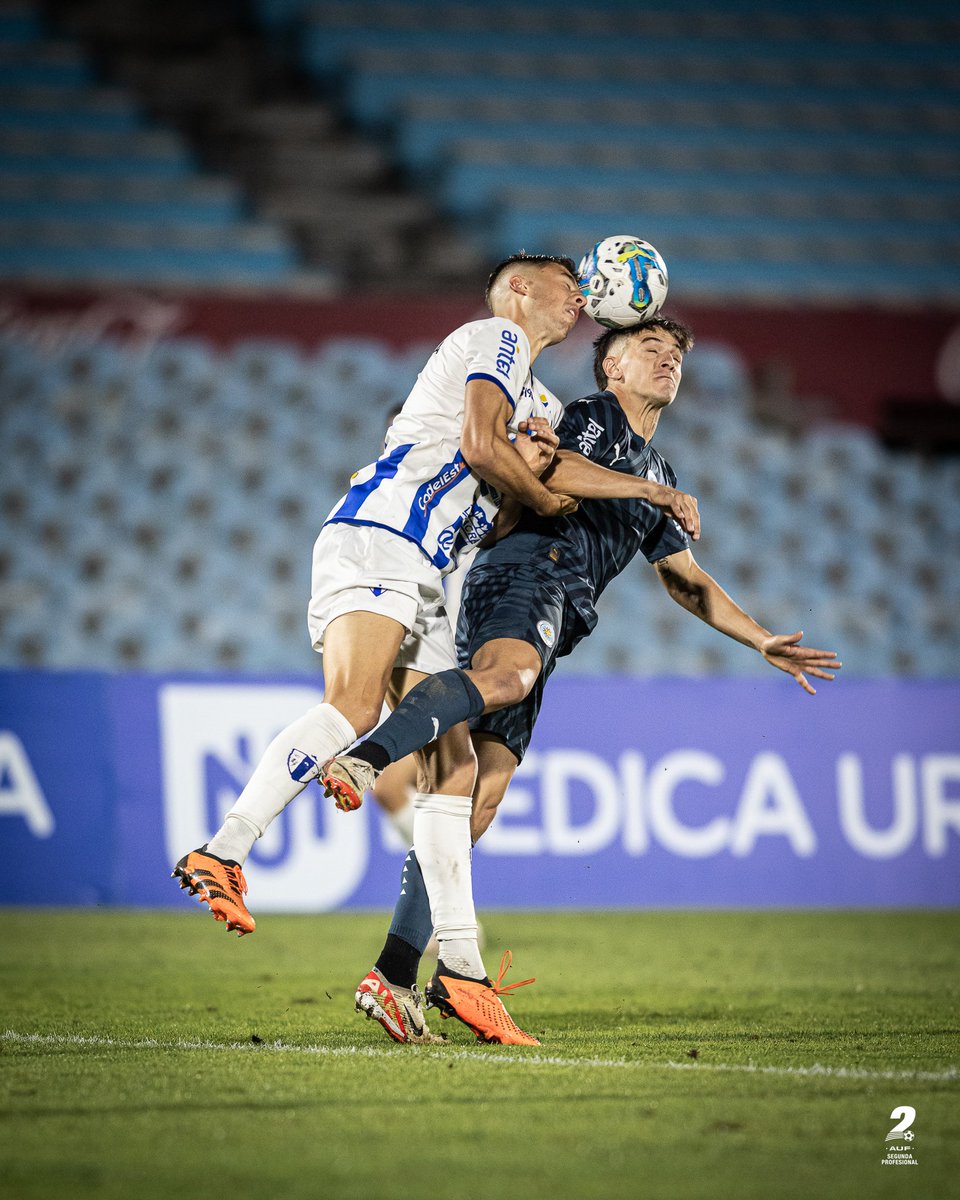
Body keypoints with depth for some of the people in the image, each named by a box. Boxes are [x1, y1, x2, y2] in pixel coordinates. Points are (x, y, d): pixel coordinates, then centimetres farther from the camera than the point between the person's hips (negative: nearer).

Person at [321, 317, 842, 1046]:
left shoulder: (658, 477, 35)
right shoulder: (594, 416, 10)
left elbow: (686, 581, 42)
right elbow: (556, 476, -10)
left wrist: (764, 642, 39)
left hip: (549, 626, 7)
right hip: (525, 571, -7)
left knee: (479, 797, -3)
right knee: (506, 675, -42)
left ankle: (397, 975, -8)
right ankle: (365, 758, -63)